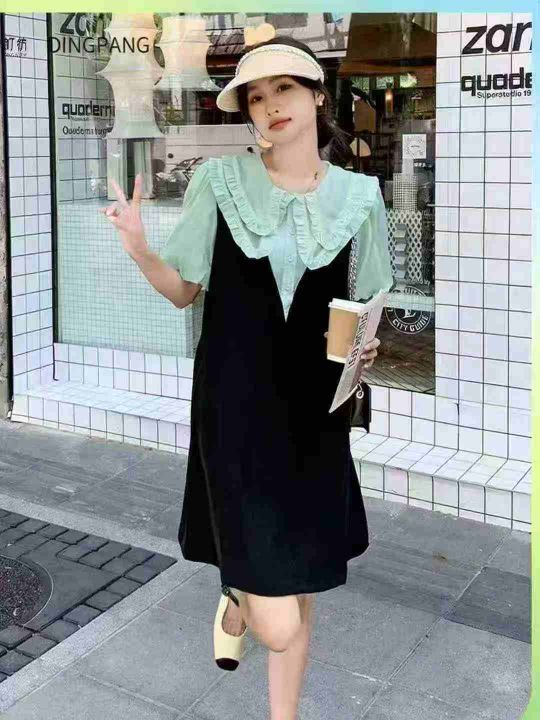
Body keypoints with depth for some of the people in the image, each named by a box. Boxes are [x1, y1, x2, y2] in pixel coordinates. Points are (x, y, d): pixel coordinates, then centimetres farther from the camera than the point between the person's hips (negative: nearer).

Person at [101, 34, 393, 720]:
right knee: (277, 627, -5)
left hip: (316, 410, 3)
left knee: (301, 596, 13)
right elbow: (184, 290, 3)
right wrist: (138, 246, -16)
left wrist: (365, 344, -9)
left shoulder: (357, 195, 2)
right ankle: (238, 597, 33)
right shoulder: (219, 180, -4)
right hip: (236, 404, -2)